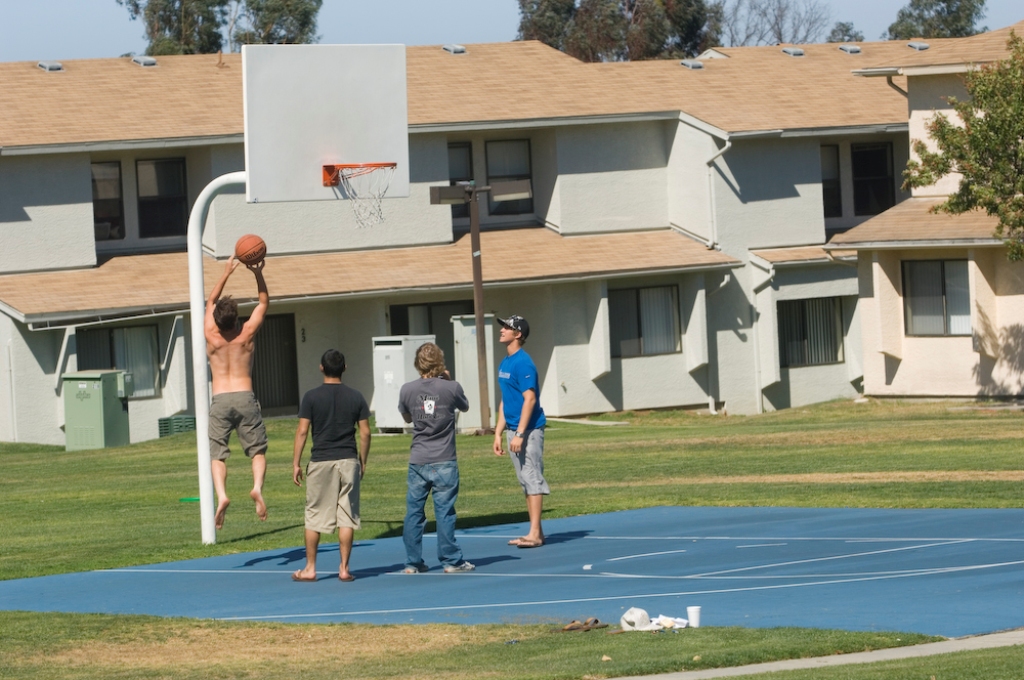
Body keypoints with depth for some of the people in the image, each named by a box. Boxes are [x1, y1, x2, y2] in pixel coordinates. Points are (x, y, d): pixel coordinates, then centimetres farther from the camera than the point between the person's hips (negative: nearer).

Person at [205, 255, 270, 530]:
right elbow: (264, 302, 11)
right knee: (257, 450, 8)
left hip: (220, 401, 0)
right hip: (245, 398, 0)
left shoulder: (211, 337, 0)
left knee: (217, 453, 1)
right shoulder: (247, 335, -2)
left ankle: (221, 495, -22)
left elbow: (211, 302, 17)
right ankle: (257, 487, -18)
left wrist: (227, 273, 19)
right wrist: (258, 274, 5)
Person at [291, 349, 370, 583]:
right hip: (348, 461, 2)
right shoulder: (355, 397, 2)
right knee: (346, 517, 4)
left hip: (321, 461, -2)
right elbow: (365, 432, 3)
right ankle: (344, 568, 4)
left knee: (314, 517, 7)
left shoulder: (312, 397, -4)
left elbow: (302, 431, -7)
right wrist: (363, 462, 14)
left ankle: (310, 568, 10)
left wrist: (296, 463, -1)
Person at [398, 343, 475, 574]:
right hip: (444, 463, -2)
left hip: (417, 462, 2)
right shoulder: (452, 388, -8)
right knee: (444, 511, 1)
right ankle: (451, 561, 5)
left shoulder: (407, 390, -2)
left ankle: (412, 563, 10)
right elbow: (465, 406, 14)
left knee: (414, 511, 7)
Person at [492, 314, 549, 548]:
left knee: (533, 479, -7)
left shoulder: (522, 363, -14)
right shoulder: (505, 363, 14)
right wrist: (498, 433, 16)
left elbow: (530, 399, -19)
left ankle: (534, 534, -7)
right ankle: (536, 531, 16)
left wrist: (519, 433, -23)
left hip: (528, 430, -9)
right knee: (526, 481, 11)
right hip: (514, 430, 9)